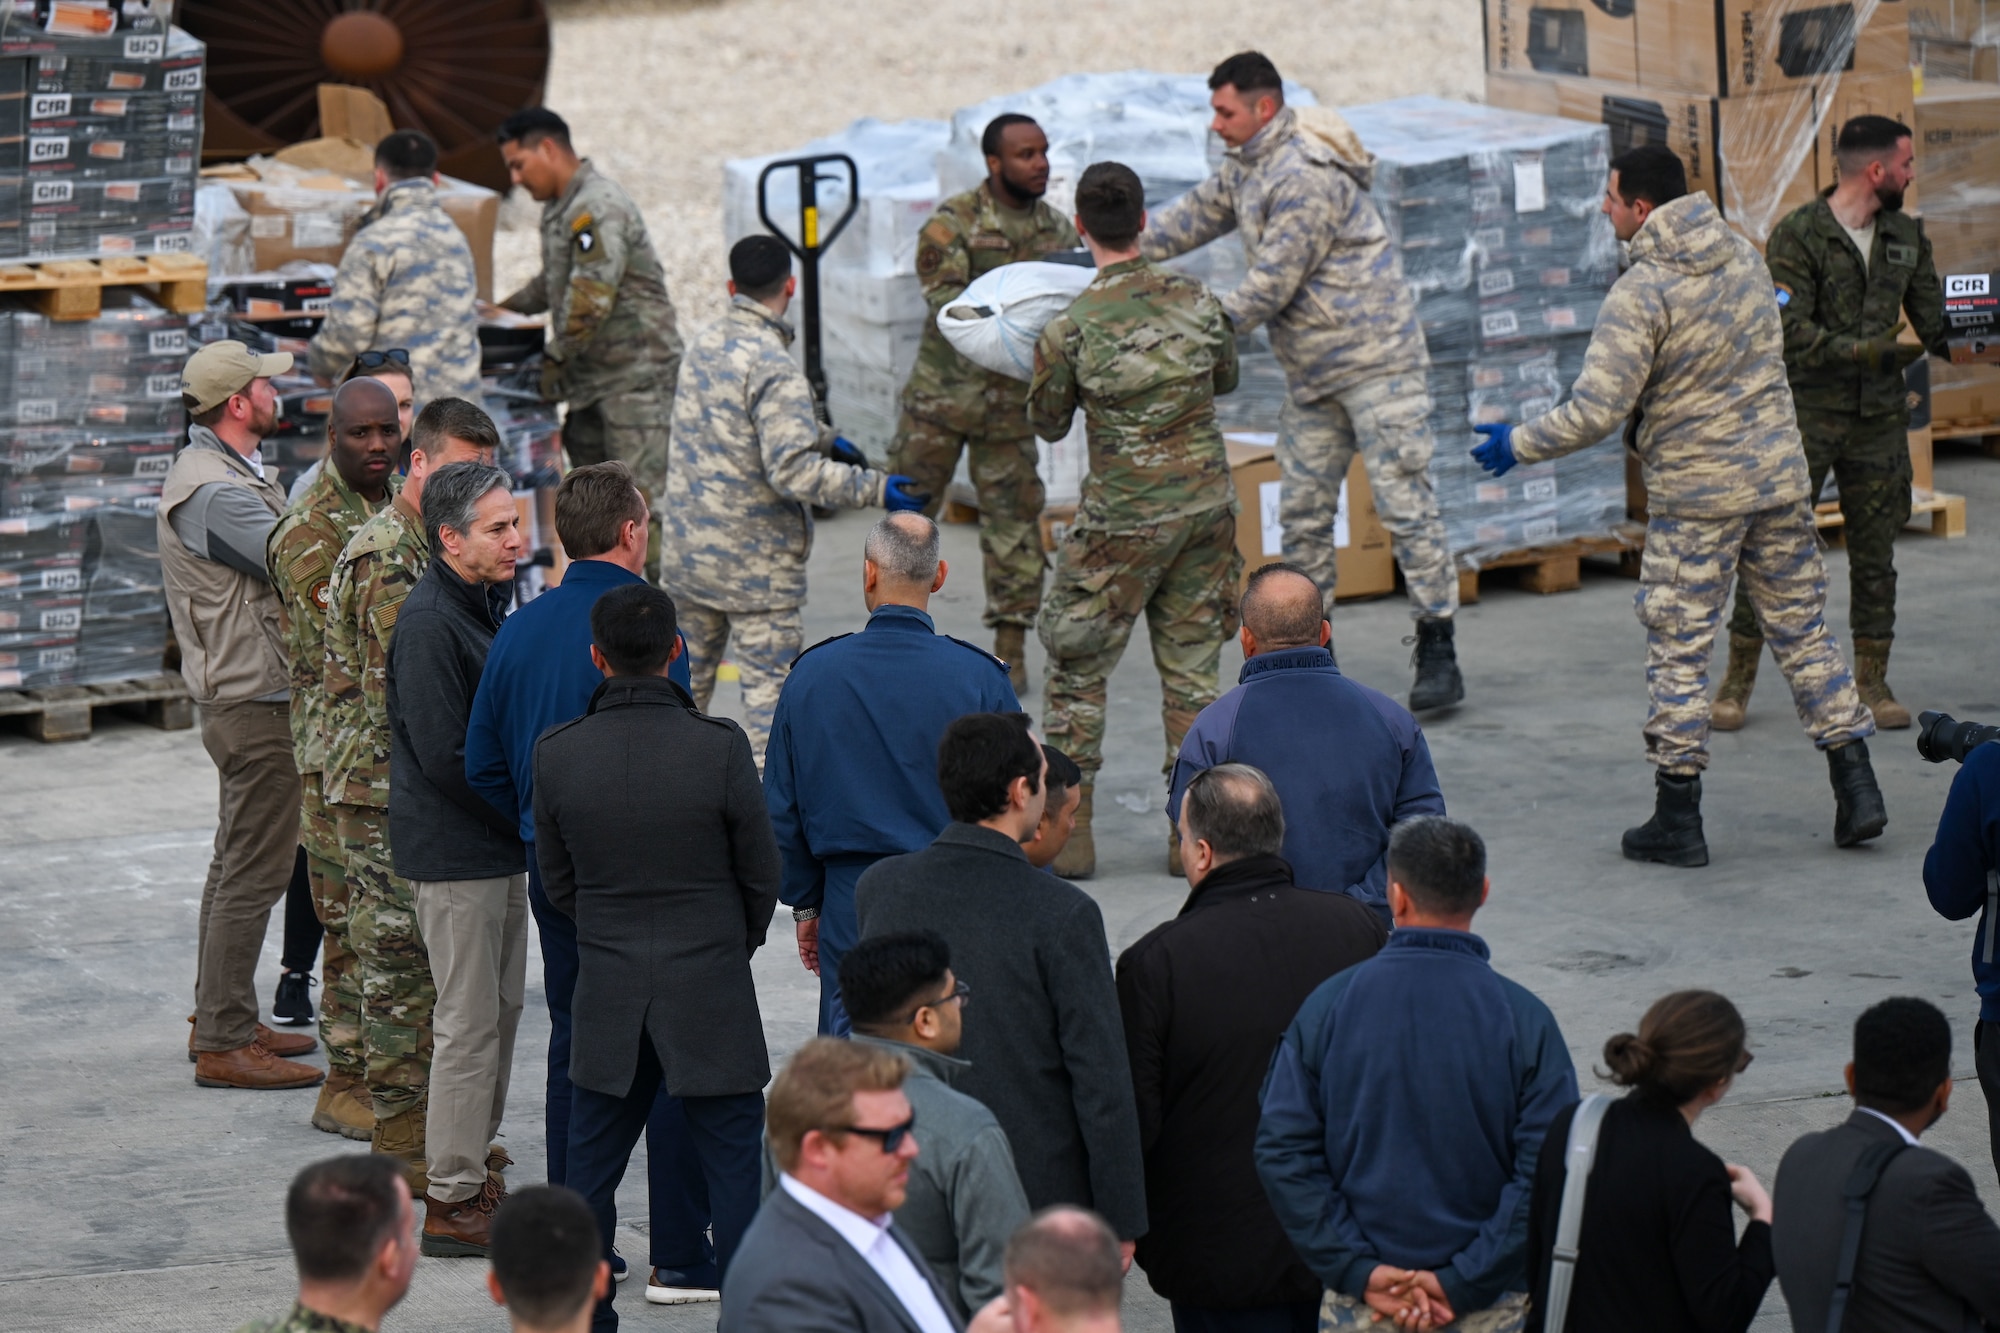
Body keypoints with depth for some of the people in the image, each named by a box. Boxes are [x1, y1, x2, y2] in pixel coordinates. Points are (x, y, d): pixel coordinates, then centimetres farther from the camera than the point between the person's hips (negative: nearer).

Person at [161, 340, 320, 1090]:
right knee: (253, 874, -7)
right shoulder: (215, 492, -21)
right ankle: (223, 1044, -4)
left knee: (238, 863, 18)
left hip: (242, 697, 11)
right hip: (255, 702, -11)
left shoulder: (222, 475, 14)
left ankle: (222, 1022, 26)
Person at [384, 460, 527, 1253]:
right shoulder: (429, 622, -20)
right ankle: (451, 1202, 4)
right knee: (469, 1023, -4)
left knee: (501, 1010, 15)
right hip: (453, 851, -9)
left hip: (500, 845, 9)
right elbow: (445, 755, -23)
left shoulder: (494, 603, 11)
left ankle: (471, 1172, 26)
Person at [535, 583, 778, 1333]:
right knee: (732, 1165, 6)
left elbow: (557, 881, 4)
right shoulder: (720, 748, -15)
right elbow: (762, 875, -4)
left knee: (590, 1169, 13)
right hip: (711, 991, -2)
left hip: (607, 992, 2)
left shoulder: (557, 754, -8)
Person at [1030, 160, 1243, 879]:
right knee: (1191, 668, 13)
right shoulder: (1195, 299, -3)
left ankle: (1069, 832, 10)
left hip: (1125, 517, -4)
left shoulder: (1070, 328, -14)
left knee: (1077, 667, 10)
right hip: (1207, 499, 4)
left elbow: (1048, 423, 3)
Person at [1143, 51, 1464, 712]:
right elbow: (1194, 214, 22)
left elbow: (1271, 284, -22)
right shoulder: (1247, 168, 9)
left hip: (1375, 360, -10)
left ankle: (1438, 650, -5)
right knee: (1302, 511, 9)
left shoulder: (1306, 179, -22)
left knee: (1403, 502, -8)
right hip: (1311, 374, 10)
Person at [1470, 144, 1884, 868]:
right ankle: (1857, 788, 13)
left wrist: (1517, 444, -5)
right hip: (1781, 475, 6)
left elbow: (1595, 413, -20)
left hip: (1695, 495, -6)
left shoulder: (1640, 294, -18)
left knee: (1678, 652, 3)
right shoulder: (1743, 257, 5)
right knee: (1803, 631, 13)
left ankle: (1677, 819, 7)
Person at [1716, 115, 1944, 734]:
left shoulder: (1907, 237, 9)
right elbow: (1790, 333, -18)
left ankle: (1872, 682, 17)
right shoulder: (1798, 235, -10)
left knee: (1875, 550, 7)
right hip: (1807, 415, -5)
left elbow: (1934, 319, 7)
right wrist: (1866, 352, -25)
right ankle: (1738, 679, 9)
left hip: (1879, 418, 5)